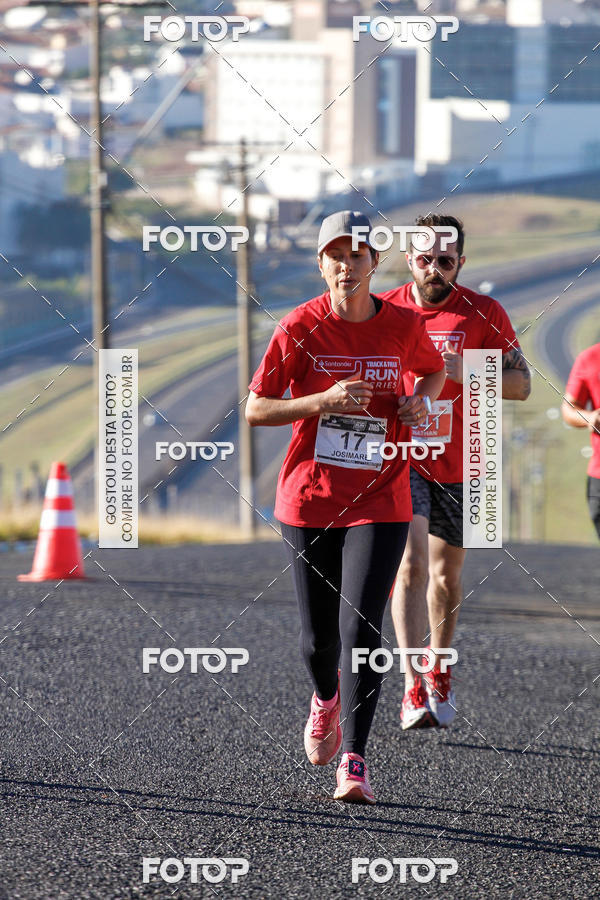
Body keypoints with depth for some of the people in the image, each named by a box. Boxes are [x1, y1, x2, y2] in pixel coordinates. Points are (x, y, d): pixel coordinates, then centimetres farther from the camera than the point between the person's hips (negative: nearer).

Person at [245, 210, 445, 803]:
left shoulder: (403, 326, 0)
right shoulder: (300, 328, -6)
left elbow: (432, 369, 22)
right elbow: (255, 410, -5)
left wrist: (420, 399, 0)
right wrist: (323, 401, -19)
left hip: (379, 503, 0)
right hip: (309, 502, 0)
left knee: (360, 627, -14)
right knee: (318, 636, 8)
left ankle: (353, 763, -11)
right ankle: (325, 697, 44)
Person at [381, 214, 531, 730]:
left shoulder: (483, 314, -3)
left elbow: (521, 384, -6)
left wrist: (467, 371, -22)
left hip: (459, 464, 1)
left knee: (448, 574, 13)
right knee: (411, 566, -17)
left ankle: (439, 668, 37)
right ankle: (413, 688, -22)